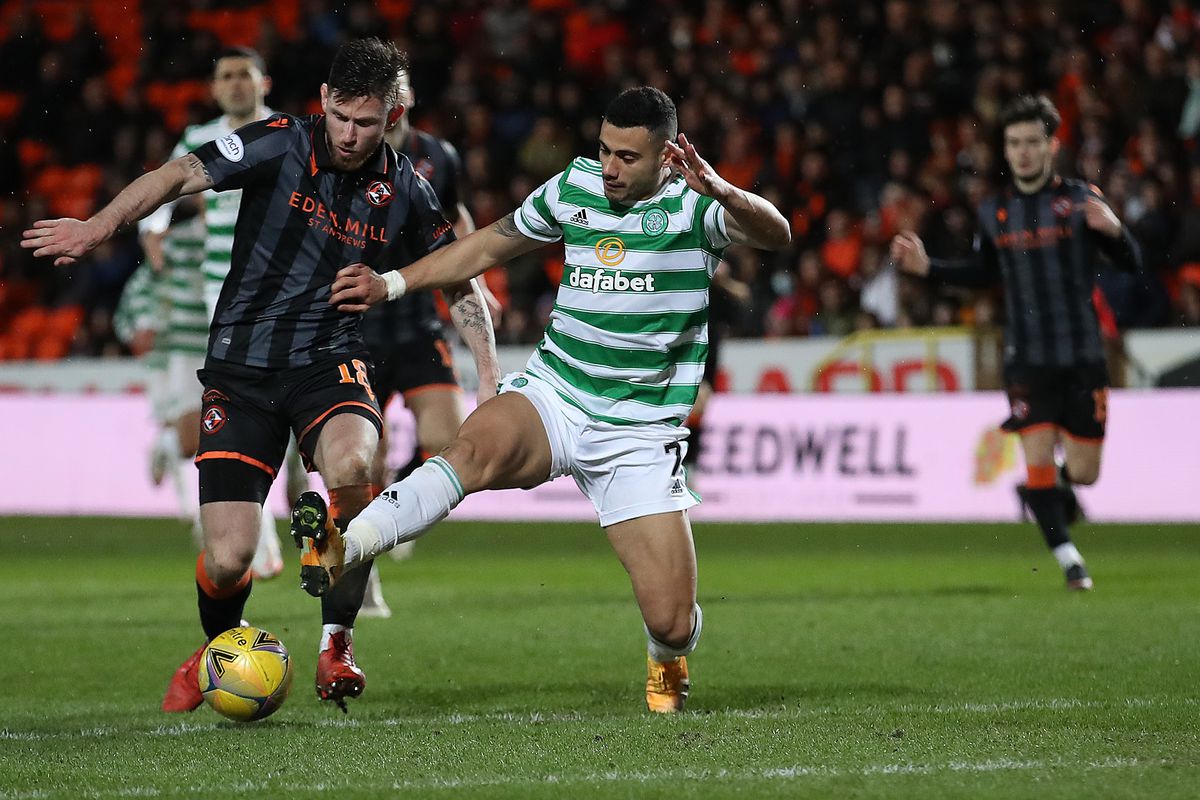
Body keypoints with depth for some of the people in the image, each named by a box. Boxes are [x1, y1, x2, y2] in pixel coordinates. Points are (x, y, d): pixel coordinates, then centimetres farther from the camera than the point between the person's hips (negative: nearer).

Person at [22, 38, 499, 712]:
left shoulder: (405, 192, 1)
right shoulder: (281, 144, -7)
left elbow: (461, 280, 12)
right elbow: (181, 175, -16)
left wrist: (491, 377, 1)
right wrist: (100, 225, -31)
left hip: (331, 361, 1)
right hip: (241, 369, -1)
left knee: (352, 465, -35)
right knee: (227, 559, -9)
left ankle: (337, 637, -12)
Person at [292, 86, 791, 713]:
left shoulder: (692, 204, -7)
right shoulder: (576, 185, 6)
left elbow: (775, 235, -26)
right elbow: (490, 245, 20)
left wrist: (718, 190, -45)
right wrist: (390, 285, 16)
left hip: (639, 436, -2)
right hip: (550, 397, 2)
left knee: (671, 622, -7)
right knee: (476, 446, -35)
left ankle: (666, 661, 30)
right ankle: (344, 550, -51)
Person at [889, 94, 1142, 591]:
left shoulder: (1081, 200, -3)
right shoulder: (994, 212, 6)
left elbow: (1131, 263, -4)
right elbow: (983, 274, 20)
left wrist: (1114, 230, -25)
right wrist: (926, 267, 8)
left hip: (1082, 358, -1)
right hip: (1027, 359, 1)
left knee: (1083, 473, 1)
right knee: (1038, 460, -10)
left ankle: (1047, 492, 36)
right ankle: (1066, 556, 5)